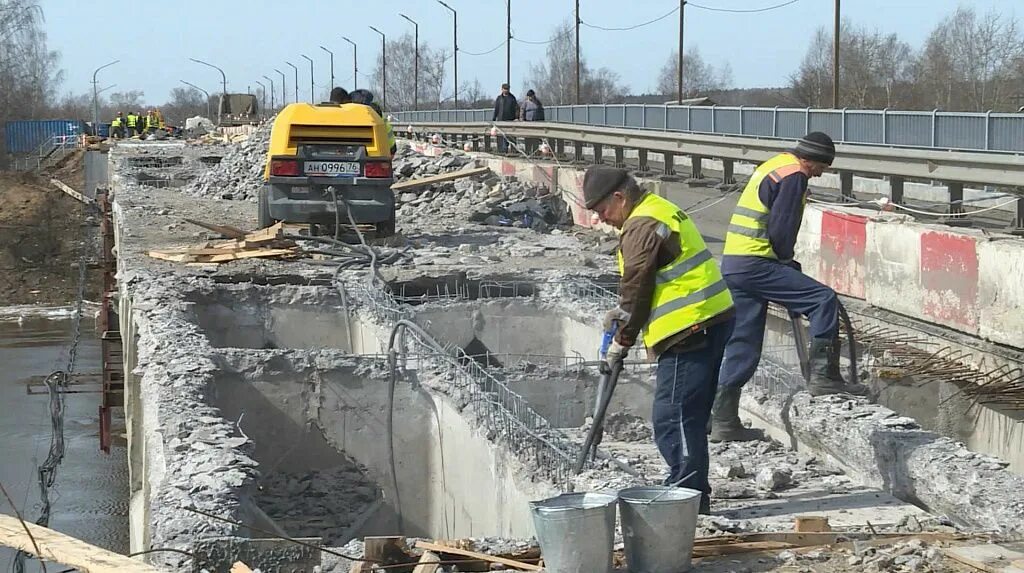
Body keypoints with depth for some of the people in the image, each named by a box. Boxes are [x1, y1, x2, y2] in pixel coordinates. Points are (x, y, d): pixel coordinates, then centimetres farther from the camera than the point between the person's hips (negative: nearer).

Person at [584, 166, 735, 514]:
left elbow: (636, 288, -11)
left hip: (689, 331, -11)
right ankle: (695, 494, 24)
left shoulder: (641, 228, -14)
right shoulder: (661, 211, 19)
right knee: (691, 417, 17)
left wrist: (622, 342, 0)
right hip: (714, 320, 11)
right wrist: (624, 311, 16)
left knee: (672, 418, -8)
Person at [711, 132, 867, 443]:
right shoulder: (794, 175, -8)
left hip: (732, 263, 10)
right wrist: (787, 261, 1)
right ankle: (823, 376, -12)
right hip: (756, 264, -10)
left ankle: (723, 421, 13)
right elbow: (781, 228, -16)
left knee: (742, 345, 12)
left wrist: (784, 262, 18)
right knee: (824, 300, -8)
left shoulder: (771, 167, 23)